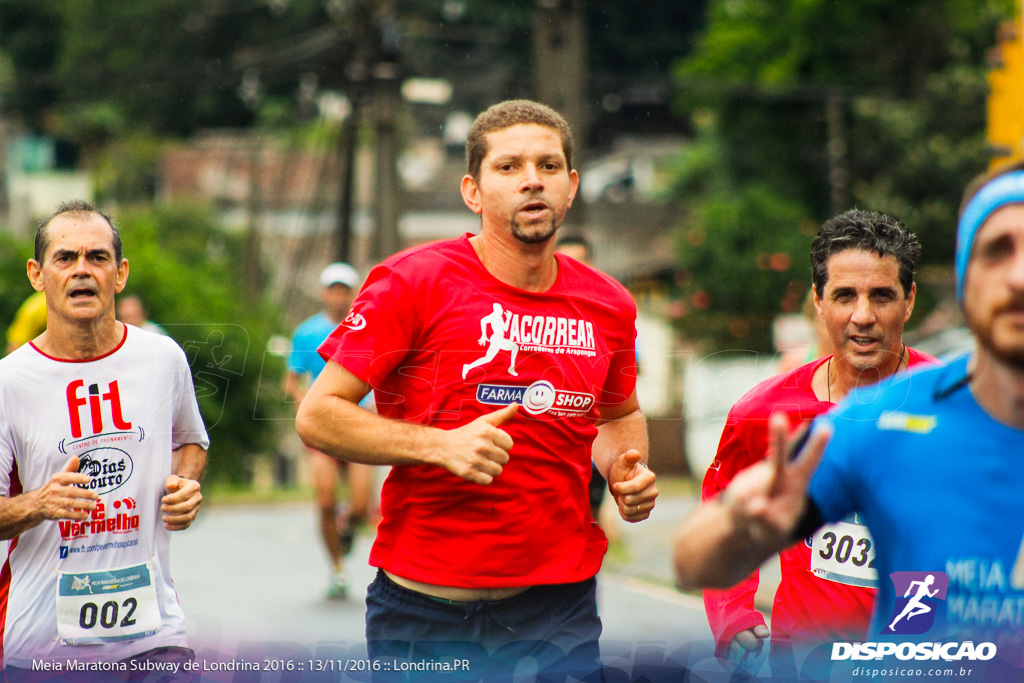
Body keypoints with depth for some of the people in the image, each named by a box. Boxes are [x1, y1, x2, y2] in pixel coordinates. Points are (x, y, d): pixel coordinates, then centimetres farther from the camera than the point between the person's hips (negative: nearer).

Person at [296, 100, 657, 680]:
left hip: (559, 609, 3)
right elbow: (317, 416, -8)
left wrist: (627, 472, 3)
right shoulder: (412, 283, -8)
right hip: (423, 607, -3)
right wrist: (441, 445, -20)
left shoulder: (609, 306, 5)